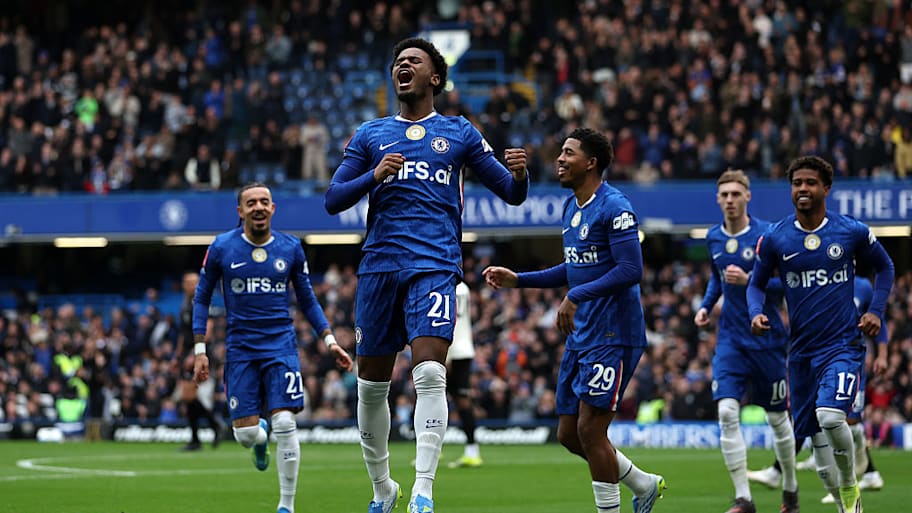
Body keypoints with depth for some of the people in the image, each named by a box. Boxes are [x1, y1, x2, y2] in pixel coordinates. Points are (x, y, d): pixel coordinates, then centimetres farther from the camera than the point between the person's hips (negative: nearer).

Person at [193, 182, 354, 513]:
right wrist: (200, 350, 0)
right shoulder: (221, 249, 0)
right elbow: (201, 299, 8)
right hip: (240, 347, 0)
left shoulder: (291, 249, 4)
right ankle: (261, 438, 34)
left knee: (285, 424, -15)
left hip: (281, 345, 0)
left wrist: (330, 340, 3)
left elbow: (307, 301, 14)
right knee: (245, 433, -6)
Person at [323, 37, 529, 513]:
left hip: (435, 265, -3)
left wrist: (518, 174, -14)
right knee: (372, 384, 6)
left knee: (430, 374, -19)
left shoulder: (458, 133, 12)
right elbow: (333, 200, 10)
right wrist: (374, 175, -9)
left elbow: (511, 193, 11)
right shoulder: (370, 134, 15)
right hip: (379, 267, 3)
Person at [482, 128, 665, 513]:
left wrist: (576, 297, -25)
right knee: (569, 434, 10)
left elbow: (631, 270, -21)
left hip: (612, 336, -10)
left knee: (590, 430, -10)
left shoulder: (614, 208, -14)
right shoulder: (571, 208, 15)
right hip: (581, 336, 10)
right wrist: (517, 280, 19)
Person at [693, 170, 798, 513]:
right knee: (727, 412, -14)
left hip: (767, 339, -3)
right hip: (730, 339, 3)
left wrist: (749, 280, -25)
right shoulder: (713, 238, 6)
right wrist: (706, 305, 9)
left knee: (777, 418, 8)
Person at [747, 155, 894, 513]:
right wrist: (756, 313, -9)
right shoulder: (774, 239, 0)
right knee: (817, 440, 5)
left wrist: (875, 311, 2)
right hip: (802, 350, 3)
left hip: (843, 345, -3)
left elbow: (884, 267, 14)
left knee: (830, 416, -26)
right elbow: (757, 284, 12)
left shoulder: (853, 232, -3)